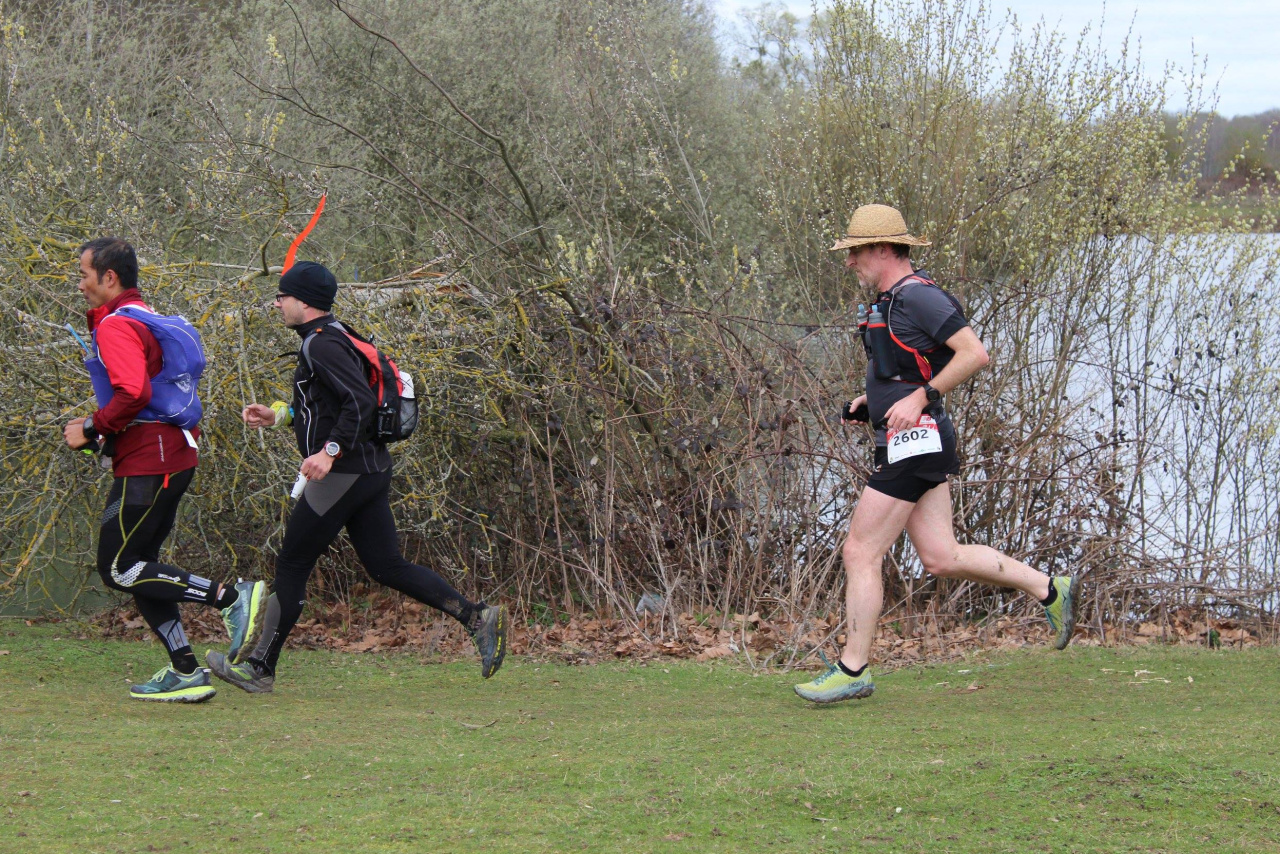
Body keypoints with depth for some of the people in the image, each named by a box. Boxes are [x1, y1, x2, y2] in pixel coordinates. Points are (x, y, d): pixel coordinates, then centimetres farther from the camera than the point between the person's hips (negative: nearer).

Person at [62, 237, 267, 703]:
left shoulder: (116, 325, -12)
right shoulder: (142, 317, 20)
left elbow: (133, 394, -26)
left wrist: (89, 430, -14)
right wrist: (100, 432, 17)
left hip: (147, 464, -10)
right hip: (172, 457, 10)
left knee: (119, 569, -7)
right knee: (137, 567, 13)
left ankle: (232, 598, -12)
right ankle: (185, 673, 10)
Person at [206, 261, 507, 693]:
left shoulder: (322, 344, -14)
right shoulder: (332, 338, 17)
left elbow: (360, 401, -25)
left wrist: (330, 451, -29)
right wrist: (278, 415, 23)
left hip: (343, 474, -10)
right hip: (371, 471, 10)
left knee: (291, 566, -1)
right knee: (387, 566, 8)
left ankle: (260, 669, 4)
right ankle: (478, 617, -1)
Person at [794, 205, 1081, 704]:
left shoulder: (917, 295, -13)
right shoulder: (890, 301, 18)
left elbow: (975, 354, -20)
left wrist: (920, 398, -21)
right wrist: (871, 402, 16)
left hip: (913, 441, -11)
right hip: (911, 444, 11)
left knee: (860, 554, -7)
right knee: (941, 558, 10)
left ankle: (852, 671, -2)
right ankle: (1050, 591, 16)